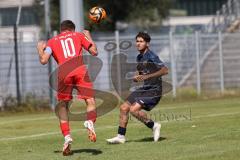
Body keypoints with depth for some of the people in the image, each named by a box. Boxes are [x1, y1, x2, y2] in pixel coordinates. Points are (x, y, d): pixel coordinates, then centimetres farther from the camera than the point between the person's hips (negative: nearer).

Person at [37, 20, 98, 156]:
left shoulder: (52, 41, 22)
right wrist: (89, 37, 35)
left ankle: (67, 136, 2)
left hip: (63, 71, 1)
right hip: (80, 68, -1)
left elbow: (44, 60, 9)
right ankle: (90, 122, -32)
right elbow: (94, 52, 18)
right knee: (90, 101, 1)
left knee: (62, 105, 16)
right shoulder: (79, 35, 23)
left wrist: (40, 49, 29)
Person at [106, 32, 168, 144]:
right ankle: (121, 136, 11)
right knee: (124, 108, 2)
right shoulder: (139, 57, 12)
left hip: (154, 90, -9)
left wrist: (147, 76, -27)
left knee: (134, 109, -22)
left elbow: (165, 70, -24)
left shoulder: (151, 56, -15)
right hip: (144, 88, 9)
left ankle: (154, 126, -1)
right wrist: (136, 78, 2)